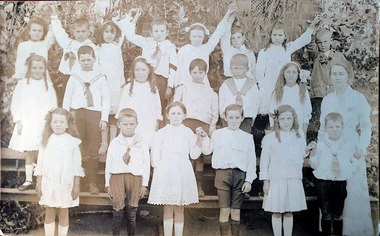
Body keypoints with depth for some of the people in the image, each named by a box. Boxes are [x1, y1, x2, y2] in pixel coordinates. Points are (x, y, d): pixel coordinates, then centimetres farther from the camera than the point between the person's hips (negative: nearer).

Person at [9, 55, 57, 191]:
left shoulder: (48, 86, 9)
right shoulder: (22, 84, 6)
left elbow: (53, 106, 8)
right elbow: (15, 104, 4)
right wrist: (18, 121, -3)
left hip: (43, 124, 0)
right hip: (26, 124, 0)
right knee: (29, 153, 6)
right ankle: (28, 180, 15)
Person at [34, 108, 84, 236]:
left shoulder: (72, 142, -3)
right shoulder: (46, 142, 3)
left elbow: (77, 166, -2)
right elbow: (40, 164, 7)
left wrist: (76, 186, -3)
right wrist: (39, 185, 6)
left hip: (66, 185, -2)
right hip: (48, 185, 2)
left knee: (63, 213, 6)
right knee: (49, 213, 9)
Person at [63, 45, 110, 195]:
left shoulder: (100, 78, 8)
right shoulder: (74, 77, 11)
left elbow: (105, 99, 7)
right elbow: (67, 97, 12)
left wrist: (104, 118, -1)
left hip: (94, 114, -1)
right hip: (76, 113, 1)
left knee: (93, 150, 0)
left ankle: (92, 182, 10)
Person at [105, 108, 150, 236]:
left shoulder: (141, 143, 2)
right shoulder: (114, 143, 4)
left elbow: (146, 164, 4)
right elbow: (108, 164, 8)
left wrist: (144, 184, 2)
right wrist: (108, 184, 6)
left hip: (135, 177, 0)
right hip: (117, 177, 0)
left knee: (132, 208, 7)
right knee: (118, 207, 0)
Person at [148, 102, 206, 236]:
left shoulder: (188, 133, 7)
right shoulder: (161, 133, 4)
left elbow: (194, 155, 6)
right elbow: (155, 155, 5)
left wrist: (199, 143, -6)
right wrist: (159, 170, -4)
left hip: (183, 174, 1)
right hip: (165, 173, -1)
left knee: (179, 209, 5)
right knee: (167, 209, 3)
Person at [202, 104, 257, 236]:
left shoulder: (247, 137, 9)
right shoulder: (217, 134, 12)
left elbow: (251, 160, 8)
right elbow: (207, 151, 14)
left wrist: (249, 180, 1)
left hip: (239, 175, 1)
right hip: (222, 174, 0)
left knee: (236, 211, 5)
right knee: (224, 210, -2)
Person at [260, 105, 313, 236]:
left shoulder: (299, 136, 9)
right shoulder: (270, 138, -3)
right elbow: (265, 160, -2)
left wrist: (307, 150, -1)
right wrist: (266, 181, -5)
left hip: (294, 180, 3)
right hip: (276, 180, -3)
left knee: (289, 213, 10)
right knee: (276, 212, 3)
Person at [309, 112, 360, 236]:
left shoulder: (348, 145, 3)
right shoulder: (320, 145, -1)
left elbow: (355, 161, 14)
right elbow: (314, 165, 2)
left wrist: (350, 170, -1)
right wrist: (313, 154, -15)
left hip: (341, 184, 1)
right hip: (324, 183, -1)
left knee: (338, 215, 9)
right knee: (326, 215, 6)